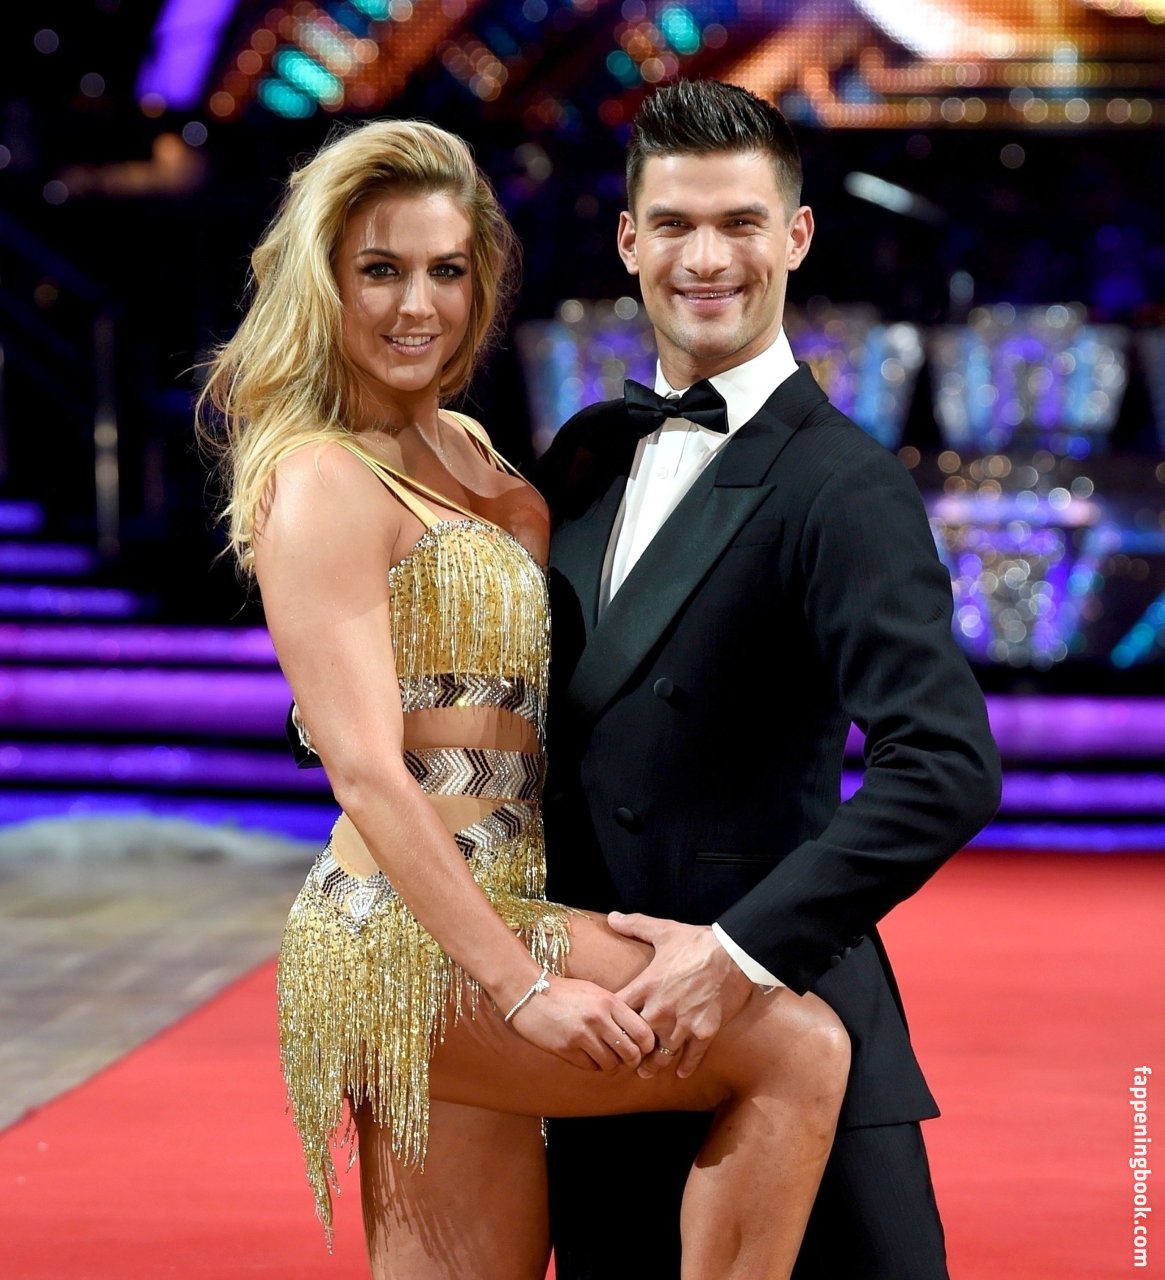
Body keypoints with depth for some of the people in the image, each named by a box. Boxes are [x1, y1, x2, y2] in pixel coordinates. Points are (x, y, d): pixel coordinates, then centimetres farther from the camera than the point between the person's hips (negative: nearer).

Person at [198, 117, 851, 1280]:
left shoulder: (461, 448, 17)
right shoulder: (323, 483, -11)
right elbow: (367, 775, -18)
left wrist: (529, 517, 16)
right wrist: (520, 987, -21)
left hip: (487, 919, 9)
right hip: (413, 947, -9)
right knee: (796, 1048, -17)